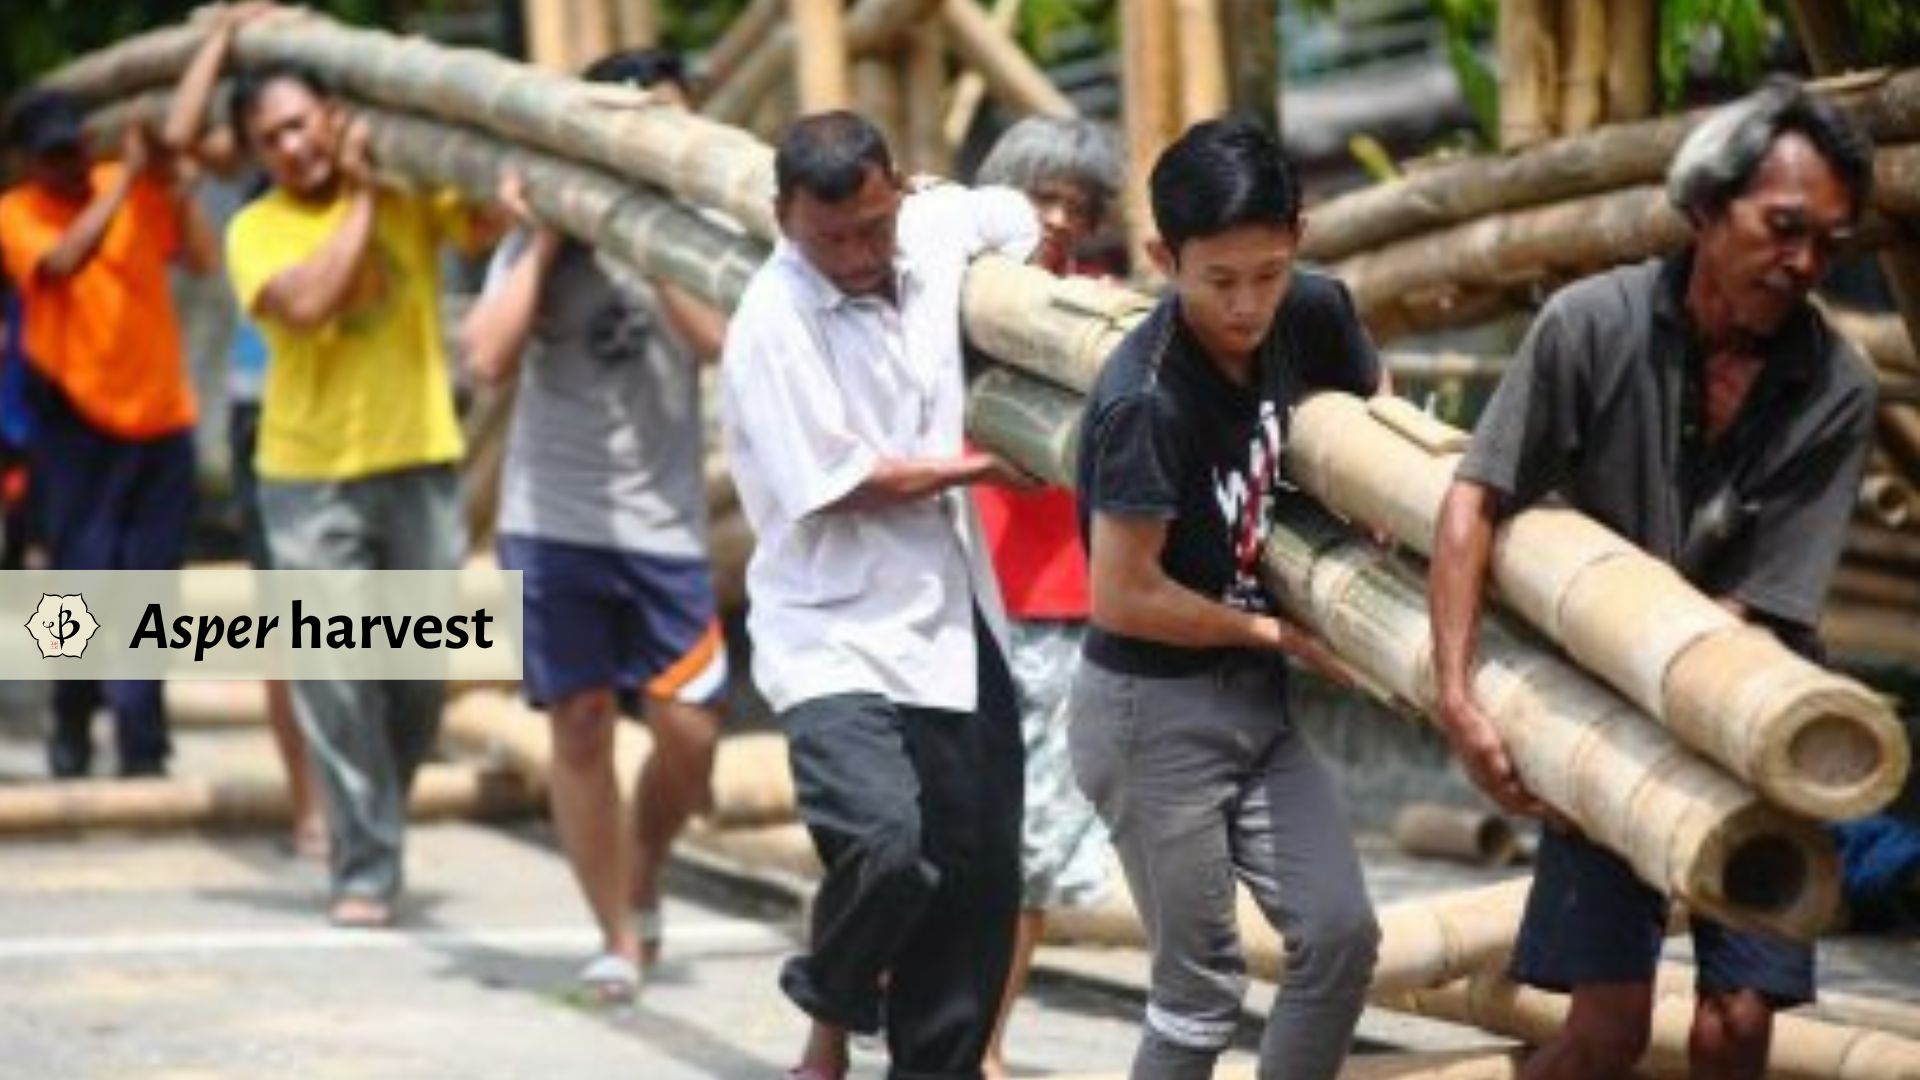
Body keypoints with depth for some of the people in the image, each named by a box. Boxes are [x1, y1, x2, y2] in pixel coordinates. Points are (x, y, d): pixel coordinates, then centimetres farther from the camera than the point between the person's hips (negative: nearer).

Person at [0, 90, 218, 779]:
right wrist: (127, 179, -25)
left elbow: (204, 259, -6)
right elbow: (65, 260, -25)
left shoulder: (135, 187, 3)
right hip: (76, 419, -3)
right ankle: (73, 728, 13)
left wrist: (172, 183, -17)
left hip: (160, 416, 3)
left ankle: (142, 747, 8)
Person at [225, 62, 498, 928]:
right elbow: (307, 303, -19)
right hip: (312, 479, -2)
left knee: (420, 675, 7)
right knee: (336, 680, -5)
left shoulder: (413, 189, 3)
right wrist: (363, 198, -13)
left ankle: (378, 822, 29)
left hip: (420, 466, 2)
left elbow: (485, 223, -14)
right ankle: (365, 868, 0)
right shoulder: (258, 230, -1)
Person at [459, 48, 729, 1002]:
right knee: (580, 723, -1)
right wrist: (543, 239, -7)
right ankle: (618, 935, 10)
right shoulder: (539, 249, 4)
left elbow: (714, 338, -15)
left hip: (664, 525, 1)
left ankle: (642, 882, 24)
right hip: (553, 521, -1)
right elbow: (490, 359, -10)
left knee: (690, 729, -5)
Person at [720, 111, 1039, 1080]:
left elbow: (1010, 212, 27)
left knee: (979, 873, 8)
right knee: (884, 846, -25)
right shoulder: (773, 325, -15)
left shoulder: (936, 233, 4)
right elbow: (840, 482, -16)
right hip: (836, 635, -7)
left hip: (954, 624, 7)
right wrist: (981, 466, -5)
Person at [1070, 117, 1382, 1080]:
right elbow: (1123, 597, -23)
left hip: (1255, 700, 7)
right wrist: (1276, 631, -9)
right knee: (1202, 989, 1)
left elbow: (1367, 401, 17)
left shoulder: (1304, 317, -6)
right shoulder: (1146, 399, -26)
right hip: (1152, 710, -7)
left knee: (1339, 935, 2)